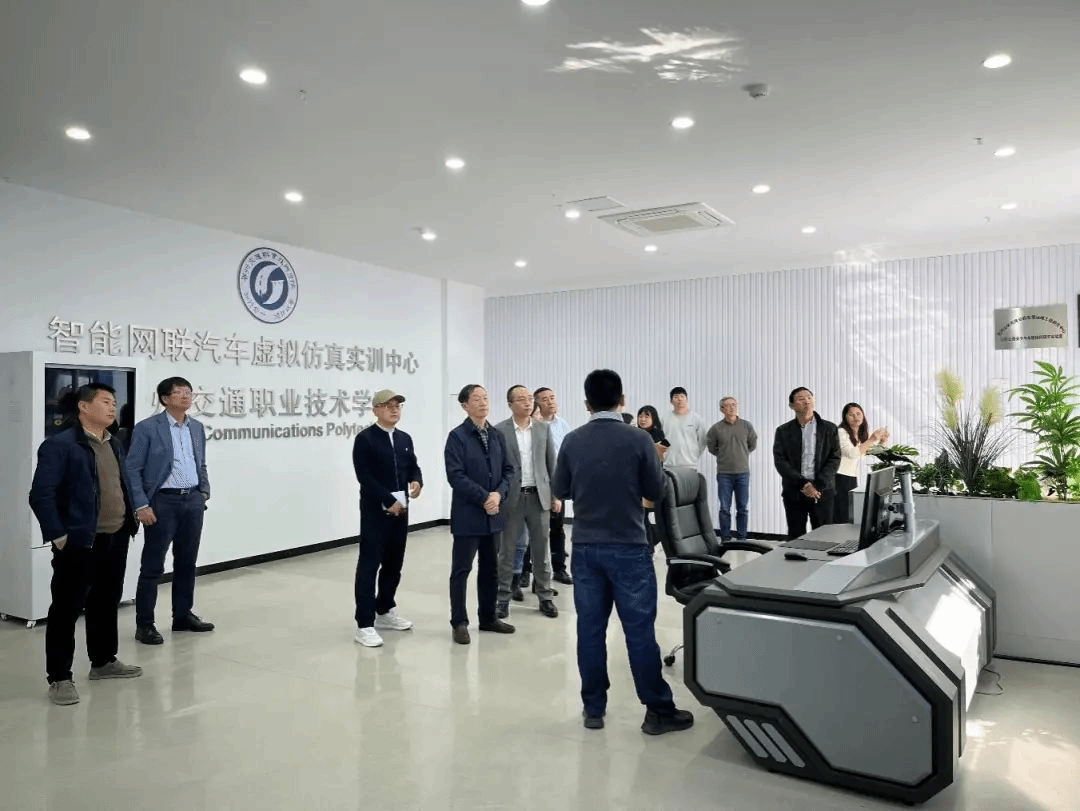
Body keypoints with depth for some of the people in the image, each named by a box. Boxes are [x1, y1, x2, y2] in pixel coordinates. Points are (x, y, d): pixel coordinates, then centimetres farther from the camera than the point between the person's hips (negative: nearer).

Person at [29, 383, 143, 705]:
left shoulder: (114, 444, 13)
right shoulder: (59, 445, -12)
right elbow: (41, 495, -15)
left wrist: (130, 522, 11)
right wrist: (58, 536, -17)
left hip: (116, 539, 8)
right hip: (79, 543, -8)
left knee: (106, 603, 18)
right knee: (66, 609, 2)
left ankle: (104, 661, 32)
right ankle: (59, 678, 12)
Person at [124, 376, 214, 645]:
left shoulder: (197, 427, 10)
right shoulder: (147, 428, -7)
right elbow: (132, 469, -8)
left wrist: (204, 492, 9)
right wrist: (141, 506, -13)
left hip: (193, 501, 6)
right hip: (163, 502, -6)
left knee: (187, 562, 14)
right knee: (153, 566, 1)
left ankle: (183, 615, 26)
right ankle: (144, 624, 10)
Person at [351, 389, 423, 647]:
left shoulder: (405, 439, 12)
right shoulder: (365, 439, -8)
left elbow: (413, 466, 16)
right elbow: (365, 477, -14)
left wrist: (417, 481, -7)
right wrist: (389, 501, -16)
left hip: (400, 510, 7)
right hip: (375, 511, -7)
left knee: (394, 564, 14)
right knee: (369, 566, -3)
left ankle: (385, 612, 29)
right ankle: (365, 624, 2)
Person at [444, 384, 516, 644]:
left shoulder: (497, 436, 10)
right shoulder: (457, 436, -8)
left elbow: (508, 469, 9)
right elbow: (455, 475, -16)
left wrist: (499, 494, -9)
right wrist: (484, 498, -17)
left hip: (493, 514, 6)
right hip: (467, 514, -6)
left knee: (490, 569, 14)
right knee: (461, 570, 2)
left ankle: (488, 617, 27)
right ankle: (459, 622, 13)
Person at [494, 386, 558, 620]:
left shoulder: (543, 429, 5)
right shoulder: (500, 431, -4)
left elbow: (552, 463, 8)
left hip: (539, 496, 2)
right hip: (511, 497, -2)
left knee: (541, 549, 8)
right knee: (507, 549, 6)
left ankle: (545, 597, 18)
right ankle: (503, 597, 17)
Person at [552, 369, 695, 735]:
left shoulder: (573, 441, -3)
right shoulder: (639, 439, -11)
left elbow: (559, 490, 7)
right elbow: (656, 491, -2)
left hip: (585, 547, 3)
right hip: (629, 547, -3)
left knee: (590, 628, 9)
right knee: (640, 629, 4)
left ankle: (593, 708, 18)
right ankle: (658, 711, 13)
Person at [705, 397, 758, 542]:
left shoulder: (746, 426, 3)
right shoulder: (716, 428, -1)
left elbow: (752, 444, 17)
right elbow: (711, 447, 13)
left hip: (742, 472, 1)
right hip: (724, 474, -1)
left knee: (743, 508, 5)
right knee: (725, 508, 2)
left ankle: (741, 539, 15)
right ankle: (725, 539, 11)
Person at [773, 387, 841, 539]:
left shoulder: (829, 429, 6)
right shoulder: (783, 431, 6)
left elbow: (835, 459, 0)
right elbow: (780, 461, -2)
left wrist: (817, 486, -12)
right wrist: (803, 484, -14)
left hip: (822, 492, 0)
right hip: (793, 493, 0)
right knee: (795, 538, 5)